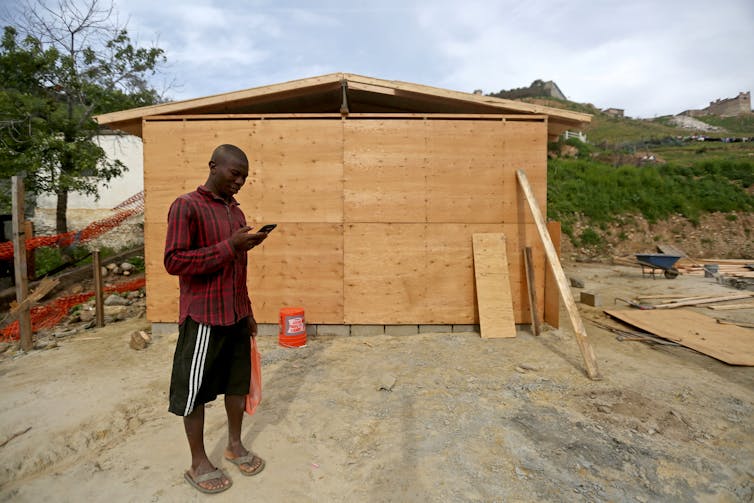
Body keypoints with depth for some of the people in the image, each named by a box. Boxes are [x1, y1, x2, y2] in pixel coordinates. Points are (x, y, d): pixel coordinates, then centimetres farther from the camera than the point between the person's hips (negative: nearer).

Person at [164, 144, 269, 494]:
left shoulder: (236, 211, 11)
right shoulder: (186, 206, -11)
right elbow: (173, 261, -19)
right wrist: (229, 246, -25)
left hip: (236, 315, 7)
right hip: (203, 317, -7)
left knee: (238, 381, 16)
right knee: (195, 389, 8)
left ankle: (235, 445, 35)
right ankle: (198, 463, 26)